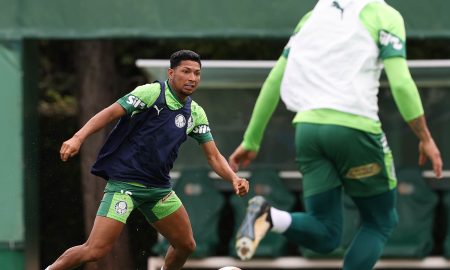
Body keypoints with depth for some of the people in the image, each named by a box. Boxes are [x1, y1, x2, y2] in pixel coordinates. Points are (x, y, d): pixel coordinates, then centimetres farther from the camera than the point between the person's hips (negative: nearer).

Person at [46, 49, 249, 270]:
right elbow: (111, 113, -15)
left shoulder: (196, 114, 10)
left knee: (186, 245, 9)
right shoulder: (152, 93, -9)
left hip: (159, 186, 7)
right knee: (95, 250, -17)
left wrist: (234, 179, -8)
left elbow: (213, 156, 11)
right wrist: (78, 138, -29)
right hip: (124, 182, -7)